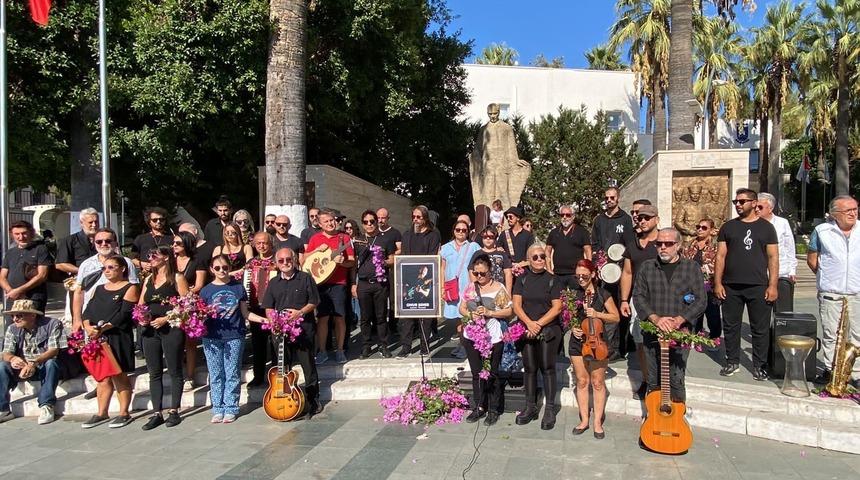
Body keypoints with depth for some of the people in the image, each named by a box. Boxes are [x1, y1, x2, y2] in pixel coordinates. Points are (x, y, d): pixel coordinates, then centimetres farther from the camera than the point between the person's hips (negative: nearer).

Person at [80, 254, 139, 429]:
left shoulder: (130, 288, -1)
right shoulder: (99, 289, 20)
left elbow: (124, 315, -12)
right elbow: (88, 310, 10)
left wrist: (103, 328, -18)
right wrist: (88, 326, -10)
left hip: (118, 338, -6)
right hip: (97, 339, 6)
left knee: (118, 376, -2)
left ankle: (124, 413, 7)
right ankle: (102, 413, 18)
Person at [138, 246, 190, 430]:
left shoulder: (177, 278, -1)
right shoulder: (149, 280, 19)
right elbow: (140, 305, 19)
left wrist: (166, 318, -16)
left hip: (171, 329, -6)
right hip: (150, 330, 6)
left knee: (174, 371, 1)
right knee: (154, 373, 6)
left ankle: (173, 411, 8)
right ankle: (157, 413, 11)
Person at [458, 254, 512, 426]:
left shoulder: (499, 288, -7)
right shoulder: (470, 287, 6)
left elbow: (509, 311, -7)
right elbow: (461, 307, 11)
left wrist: (489, 312, -18)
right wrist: (469, 314, -9)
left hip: (492, 339, -4)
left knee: (492, 374, 5)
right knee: (476, 373, 14)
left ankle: (494, 409, 19)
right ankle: (479, 407, 26)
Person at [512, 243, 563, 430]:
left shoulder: (552, 280, 0)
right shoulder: (522, 279, 7)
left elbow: (557, 307, -5)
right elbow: (516, 305, 0)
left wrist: (539, 324, -12)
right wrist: (529, 323, -15)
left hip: (549, 330, -2)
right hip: (527, 330, 2)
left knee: (547, 368, -1)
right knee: (529, 368, 7)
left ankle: (550, 409, 8)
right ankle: (530, 407, 18)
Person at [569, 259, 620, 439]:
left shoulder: (603, 294, -3)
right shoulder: (573, 294, 3)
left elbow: (616, 317, 0)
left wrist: (597, 314, -16)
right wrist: (572, 328, -8)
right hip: (578, 341, 2)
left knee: (598, 383, 2)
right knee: (582, 382, 8)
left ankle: (598, 422, 12)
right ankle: (584, 420, 18)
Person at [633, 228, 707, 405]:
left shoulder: (692, 268, 2)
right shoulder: (647, 267, 6)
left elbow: (701, 301, -4)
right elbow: (638, 296, 0)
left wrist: (679, 320, -16)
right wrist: (655, 318, -15)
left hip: (680, 334, -2)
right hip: (652, 333, 2)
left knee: (676, 381, 0)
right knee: (654, 382, 10)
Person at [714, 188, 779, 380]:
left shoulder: (766, 227, 4)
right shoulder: (728, 227, 8)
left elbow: (773, 258, 2)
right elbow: (720, 256, 6)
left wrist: (772, 285, -6)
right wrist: (718, 283, -2)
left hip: (758, 287, -1)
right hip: (731, 287, 2)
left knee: (760, 329, 5)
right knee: (731, 326, 8)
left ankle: (759, 365, 16)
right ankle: (732, 361, 21)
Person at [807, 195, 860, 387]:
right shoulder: (821, 231, 0)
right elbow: (812, 259, 9)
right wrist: (825, 277, 7)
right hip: (830, 294, -1)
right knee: (830, 334, 4)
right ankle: (830, 370, 14)